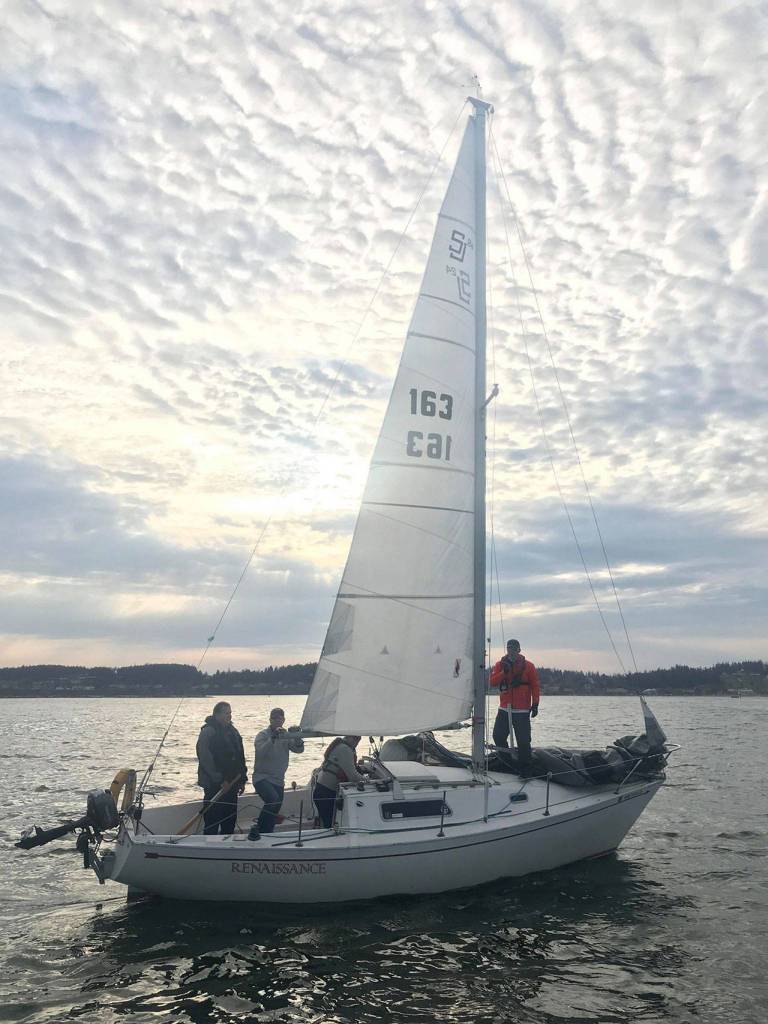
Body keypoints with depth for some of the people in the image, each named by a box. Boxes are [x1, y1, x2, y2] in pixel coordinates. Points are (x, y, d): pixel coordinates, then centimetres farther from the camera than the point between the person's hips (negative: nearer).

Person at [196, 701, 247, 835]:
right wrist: (219, 779, -20)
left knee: (230, 819, 12)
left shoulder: (232, 731, 14)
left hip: (231, 783, 8)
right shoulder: (208, 731, -12)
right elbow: (205, 758, -19)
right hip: (214, 785, -8)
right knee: (212, 822, -4)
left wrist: (242, 779, 14)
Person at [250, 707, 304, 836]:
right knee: (274, 800, -31)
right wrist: (273, 738, -34)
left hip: (278, 781, 6)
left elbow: (299, 749, -3)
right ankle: (258, 830, -19)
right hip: (262, 777, -6)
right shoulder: (263, 735, -6)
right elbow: (260, 752, -23)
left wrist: (297, 737, -22)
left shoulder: (286, 736, 8)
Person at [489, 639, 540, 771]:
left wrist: (535, 705, -6)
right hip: (504, 709, 4)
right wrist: (504, 672, -15)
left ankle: (525, 768, 3)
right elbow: (492, 681, -2)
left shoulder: (528, 666, 0)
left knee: (523, 741, -6)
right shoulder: (500, 665, 8)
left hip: (522, 711, -3)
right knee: (498, 736, 6)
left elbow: (535, 686, 0)